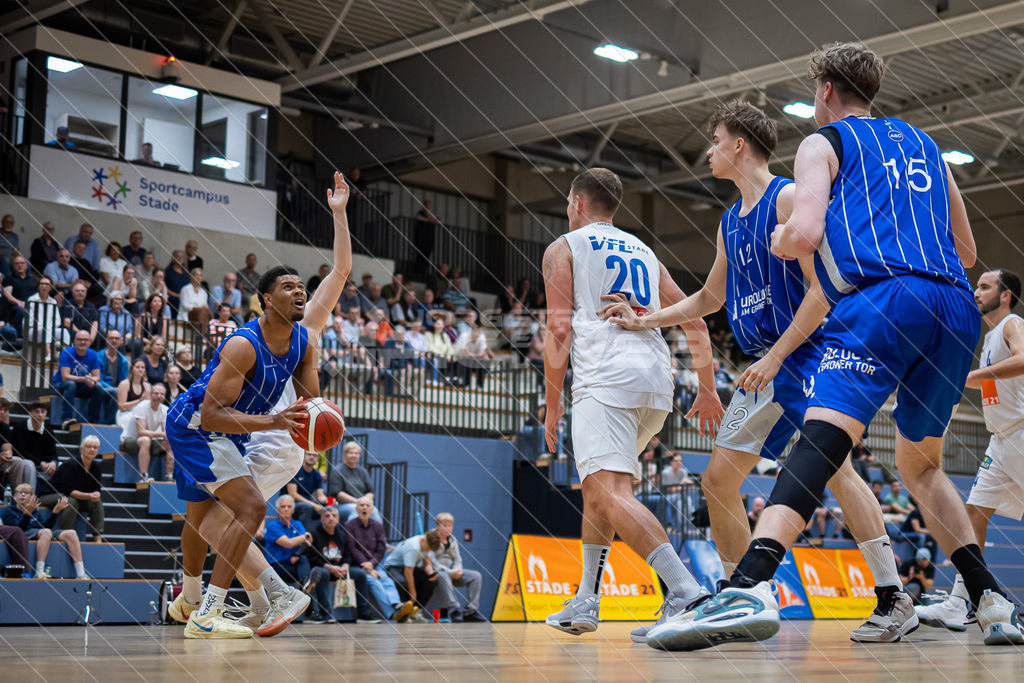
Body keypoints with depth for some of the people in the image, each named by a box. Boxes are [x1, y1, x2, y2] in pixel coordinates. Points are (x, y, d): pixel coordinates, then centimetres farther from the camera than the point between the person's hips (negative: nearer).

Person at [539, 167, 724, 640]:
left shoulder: (564, 248, 11)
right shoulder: (643, 251, 28)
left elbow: (559, 328, -1)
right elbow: (694, 321, 22)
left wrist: (552, 405, 3)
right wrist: (708, 390, 26)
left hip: (607, 375, -7)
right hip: (657, 379, 7)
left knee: (611, 492, -18)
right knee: (597, 486, 21)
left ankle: (686, 592, -35)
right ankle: (585, 604, 20)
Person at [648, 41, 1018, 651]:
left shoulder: (824, 143, 14)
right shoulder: (922, 143, 30)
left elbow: (803, 236, -3)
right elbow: (966, 251, 32)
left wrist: (778, 239, 20)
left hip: (882, 299, -6)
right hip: (958, 308, 6)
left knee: (823, 437, -23)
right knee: (921, 464, 23)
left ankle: (751, 588, -42)